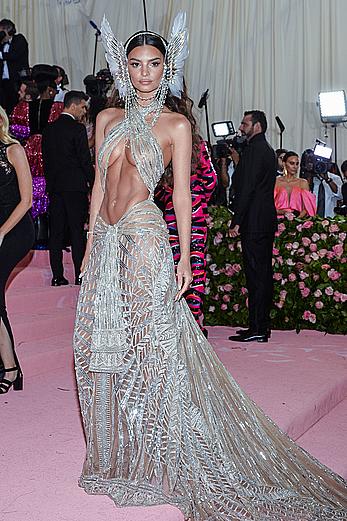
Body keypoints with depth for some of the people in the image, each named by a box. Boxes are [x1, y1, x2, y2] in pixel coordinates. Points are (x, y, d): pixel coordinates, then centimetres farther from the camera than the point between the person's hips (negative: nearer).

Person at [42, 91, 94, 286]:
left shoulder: (49, 129, 10)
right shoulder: (78, 128, -9)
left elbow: (46, 160, 12)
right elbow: (85, 160, -11)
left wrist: (51, 183, 17)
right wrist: (92, 184, -2)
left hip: (54, 187, 6)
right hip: (75, 186, -6)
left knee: (56, 232, 7)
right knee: (78, 232, -1)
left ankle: (58, 276, 9)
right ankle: (80, 276, 0)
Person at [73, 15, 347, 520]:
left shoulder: (176, 124, 0)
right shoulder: (108, 118, 13)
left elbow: (182, 193, -3)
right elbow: (99, 184, 15)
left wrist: (185, 257, -8)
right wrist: (90, 243, 11)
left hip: (145, 237, -5)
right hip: (106, 240, 5)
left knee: (148, 343, -3)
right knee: (103, 343, 8)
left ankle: (156, 462, 11)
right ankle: (116, 454, 25)